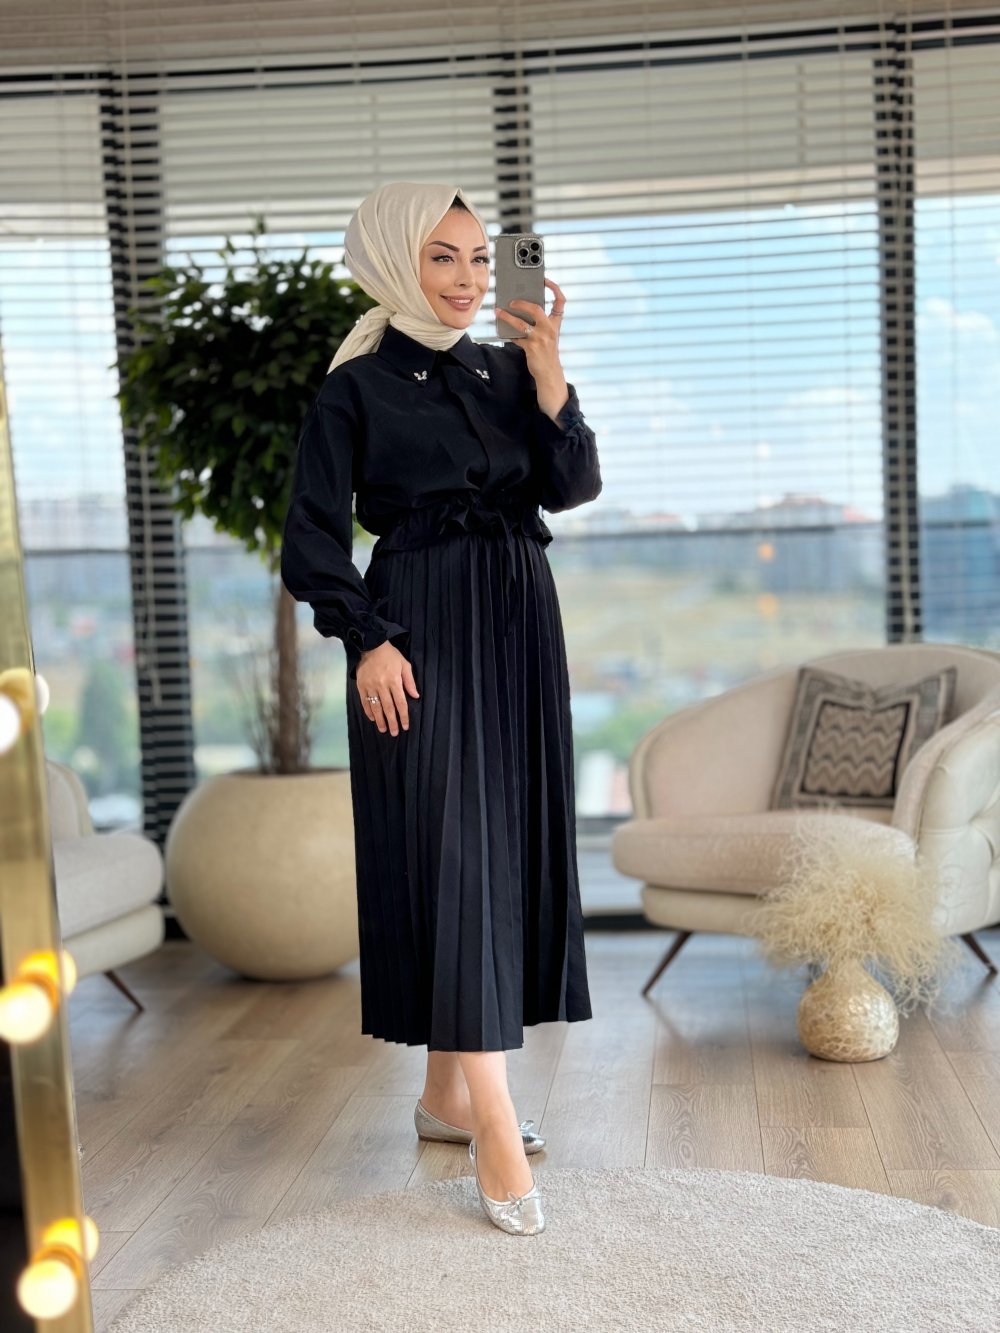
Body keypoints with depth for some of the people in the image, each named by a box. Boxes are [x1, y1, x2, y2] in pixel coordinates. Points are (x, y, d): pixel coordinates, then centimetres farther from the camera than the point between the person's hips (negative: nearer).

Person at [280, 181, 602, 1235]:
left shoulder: (507, 370, 12)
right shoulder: (358, 388, -2)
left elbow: (571, 487, 1)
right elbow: (314, 540, -4)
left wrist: (548, 380, -10)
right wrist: (367, 640, -14)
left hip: (517, 626, 6)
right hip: (419, 629, -6)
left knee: (511, 841, 7)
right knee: (448, 851, -10)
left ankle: (445, 1093, 20)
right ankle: (494, 1125, -8)